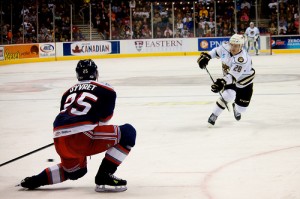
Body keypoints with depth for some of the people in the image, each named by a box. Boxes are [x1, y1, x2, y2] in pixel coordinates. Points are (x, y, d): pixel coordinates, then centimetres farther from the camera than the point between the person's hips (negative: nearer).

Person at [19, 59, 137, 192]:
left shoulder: (69, 92, 27)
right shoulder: (106, 90, 10)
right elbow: (104, 119, 12)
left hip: (60, 142, 8)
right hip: (81, 137, -8)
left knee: (75, 170, 35)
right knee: (128, 132, 1)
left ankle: (36, 180, 24)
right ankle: (104, 178, -5)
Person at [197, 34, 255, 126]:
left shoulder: (243, 59, -39)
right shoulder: (225, 47, -21)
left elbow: (233, 76, -46)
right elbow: (217, 51, 4)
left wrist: (222, 82, -61)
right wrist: (206, 56, -9)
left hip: (245, 82, -3)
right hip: (230, 78, 3)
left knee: (241, 107, 3)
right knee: (228, 95, -26)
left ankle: (236, 108, 42)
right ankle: (213, 116, -12)